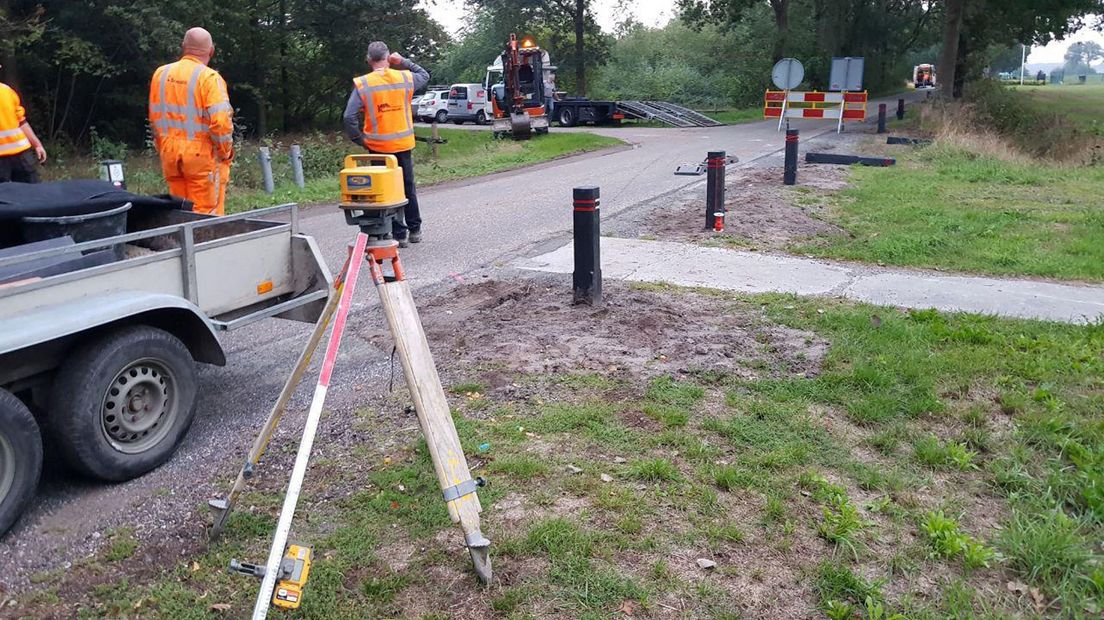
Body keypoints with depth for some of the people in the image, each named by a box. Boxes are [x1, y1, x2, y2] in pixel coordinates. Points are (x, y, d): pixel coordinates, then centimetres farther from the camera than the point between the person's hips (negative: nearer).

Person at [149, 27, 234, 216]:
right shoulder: (209, 77, -12)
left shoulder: (161, 74, 7)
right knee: (206, 214, -1)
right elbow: (221, 122, -19)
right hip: (202, 154, -6)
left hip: (170, 153, 6)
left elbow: (154, 118, 13)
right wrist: (226, 152, -4)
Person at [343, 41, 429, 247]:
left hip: (378, 147, -2)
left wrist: (359, 140, -4)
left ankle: (399, 234, 8)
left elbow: (349, 117, -16)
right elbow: (425, 76, 20)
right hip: (404, 144, 3)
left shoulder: (362, 84, -10)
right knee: (408, 188, 16)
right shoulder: (405, 78, -3)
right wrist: (403, 62, 9)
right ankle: (415, 230, 26)